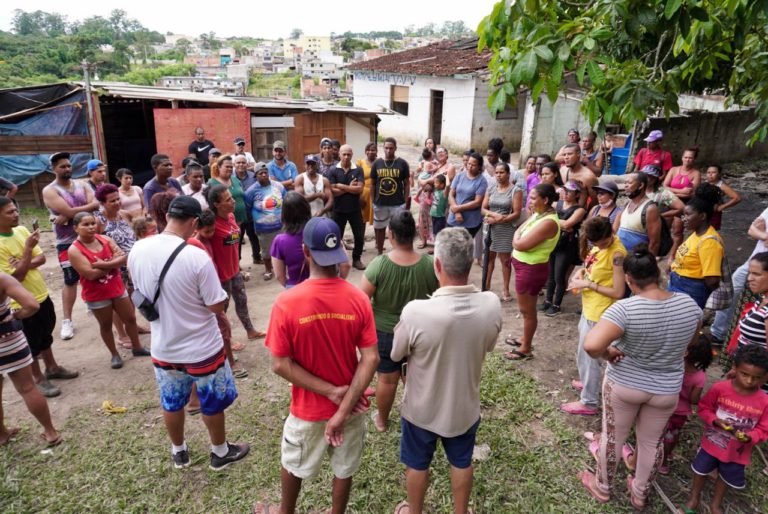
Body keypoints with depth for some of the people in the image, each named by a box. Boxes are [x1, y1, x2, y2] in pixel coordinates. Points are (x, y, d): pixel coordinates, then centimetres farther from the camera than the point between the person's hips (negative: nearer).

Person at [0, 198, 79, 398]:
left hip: (42, 294, 7)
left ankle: (52, 367, 40)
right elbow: (16, 276, -24)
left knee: (46, 334, 23)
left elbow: (41, 257, 0)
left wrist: (25, 264, -21)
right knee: (31, 343, 9)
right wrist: (28, 248, -27)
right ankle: (38, 379, 25)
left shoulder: (21, 230, -1)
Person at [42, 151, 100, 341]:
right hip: (68, 243, -4)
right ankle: (67, 321, 7)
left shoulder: (81, 185, 5)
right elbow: (69, 211, -23)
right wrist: (87, 207, -10)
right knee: (70, 281, -2)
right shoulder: (49, 191, -9)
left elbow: (95, 204, -11)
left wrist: (68, 216, -19)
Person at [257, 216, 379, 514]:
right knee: (344, 468, 25)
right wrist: (343, 410, -16)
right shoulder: (358, 299, -17)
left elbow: (280, 365, -19)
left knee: (293, 464, 28)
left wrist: (331, 392, -15)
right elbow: (371, 359, -18)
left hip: (308, 408, -1)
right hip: (351, 405, 1)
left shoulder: (286, 303, -23)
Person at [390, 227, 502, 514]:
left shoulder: (416, 311, -33)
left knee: (417, 465, 25)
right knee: (462, 463, 29)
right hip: (465, 408, 3)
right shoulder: (492, 305, -22)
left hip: (422, 409, -2)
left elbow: (396, 355, -13)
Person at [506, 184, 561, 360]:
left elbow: (519, 244, -25)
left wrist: (517, 235, -8)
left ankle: (526, 349, 20)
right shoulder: (538, 214, 5)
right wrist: (519, 237, -8)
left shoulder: (548, 222, -26)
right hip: (524, 266, 10)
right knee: (526, 308, 23)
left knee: (527, 310, 5)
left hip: (531, 269, -10)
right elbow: (520, 235, 10)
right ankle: (525, 339, 40)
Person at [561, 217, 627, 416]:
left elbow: (618, 292, -26)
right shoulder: (600, 243, -1)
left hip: (600, 313, -9)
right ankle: (590, 383, 48)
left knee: (587, 355, 4)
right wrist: (582, 273, -3)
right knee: (589, 352, 26)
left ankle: (588, 402, 19)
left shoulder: (617, 254, -26)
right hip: (589, 307, 9)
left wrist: (588, 284, -21)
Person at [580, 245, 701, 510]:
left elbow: (591, 346, -40)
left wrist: (608, 354, -20)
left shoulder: (625, 309, -30)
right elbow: (692, 339, 6)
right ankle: (640, 494, 44)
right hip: (666, 390, 4)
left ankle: (602, 487, 41)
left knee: (612, 436, 19)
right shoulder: (689, 304, -15)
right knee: (651, 442, 24)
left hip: (624, 384, -3)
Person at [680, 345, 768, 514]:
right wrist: (715, 421, -26)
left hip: (738, 451, 1)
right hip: (713, 442, -1)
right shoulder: (719, 388, -23)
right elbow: (704, 408, -9)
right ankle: (695, 497, 45)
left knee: (727, 478, 24)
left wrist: (749, 437, -28)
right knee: (701, 470, 19)